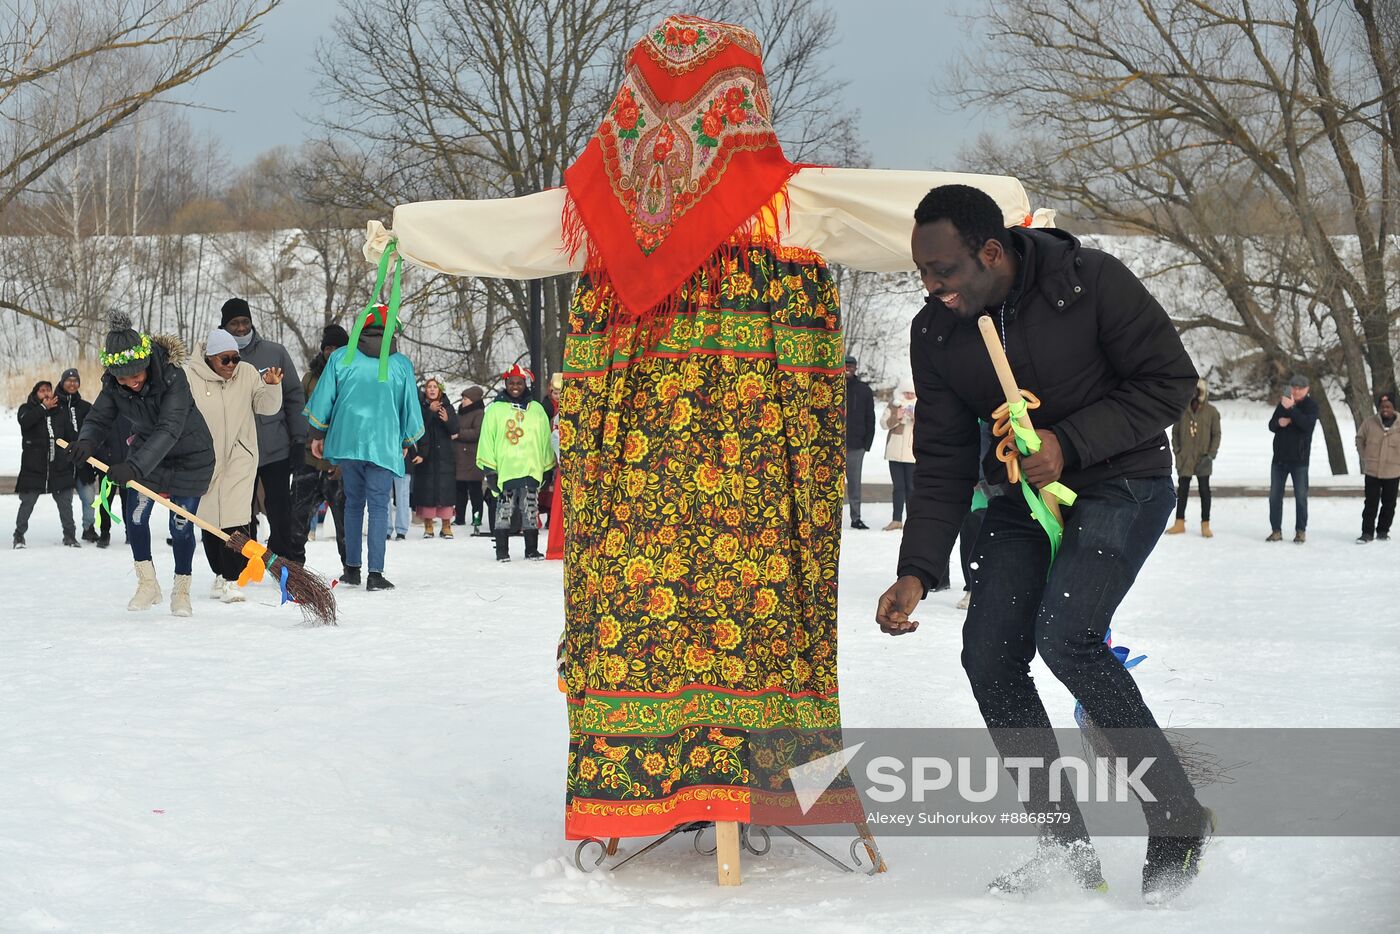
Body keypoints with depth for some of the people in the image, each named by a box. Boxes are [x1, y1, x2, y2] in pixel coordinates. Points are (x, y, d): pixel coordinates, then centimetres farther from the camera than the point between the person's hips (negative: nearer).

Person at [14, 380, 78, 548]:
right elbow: (25, 422, -20)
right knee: (27, 503, 1)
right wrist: (43, 408, -16)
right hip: (33, 465, -3)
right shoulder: (27, 409, 3)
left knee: (65, 502, 6)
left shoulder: (61, 410, 11)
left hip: (59, 466, 3)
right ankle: (19, 535, 13)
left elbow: (71, 434, 13)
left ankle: (69, 535, 17)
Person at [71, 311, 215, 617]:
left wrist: (135, 466, -53)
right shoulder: (114, 385, -17)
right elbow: (99, 418, -13)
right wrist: (87, 441, -38)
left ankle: (181, 591, 18)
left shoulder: (173, 378, -35)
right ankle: (148, 585, 12)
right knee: (135, 514, -4)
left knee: (181, 524, 0)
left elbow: (169, 430, -42)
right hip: (146, 450, 5)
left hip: (190, 456, -5)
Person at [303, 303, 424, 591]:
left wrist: (318, 434, 18)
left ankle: (352, 568, 17)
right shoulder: (402, 364, 0)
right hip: (384, 445, -2)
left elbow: (322, 398, 4)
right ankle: (375, 573, -10)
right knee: (379, 506, -1)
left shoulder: (341, 358, 1)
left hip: (347, 440, 2)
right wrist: (406, 441, 24)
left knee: (353, 503, 15)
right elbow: (410, 406, 8)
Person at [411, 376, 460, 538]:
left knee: (446, 487, -4)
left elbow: (455, 430, 1)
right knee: (426, 488, -3)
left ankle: (446, 525, 0)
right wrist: (430, 411, -22)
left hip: (444, 454, 1)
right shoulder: (420, 406, 4)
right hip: (424, 454, -1)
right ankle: (428, 525, 4)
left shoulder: (448, 407, 8)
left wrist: (447, 419, -19)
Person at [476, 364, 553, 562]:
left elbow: (545, 439, 14)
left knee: (531, 510, 4)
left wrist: (548, 468, 13)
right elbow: (487, 440, 1)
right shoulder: (495, 410, 4)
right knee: (504, 510, 1)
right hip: (504, 469, -2)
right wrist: (489, 468, -4)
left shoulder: (536, 410, 11)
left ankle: (532, 549, 10)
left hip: (531, 469, 2)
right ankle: (502, 550, 8)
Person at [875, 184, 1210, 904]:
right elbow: (942, 464, -1)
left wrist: (1070, 443, -23)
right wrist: (916, 573, -11)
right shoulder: (935, 335, -5)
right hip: (1022, 495, 6)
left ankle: (1179, 819, -12)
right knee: (988, 654, -9)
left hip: (1121, 484, -6)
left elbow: (1171, 382, -14)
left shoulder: (1092, 282, -20)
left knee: (1063, 633, -26)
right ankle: (1065, 845, 4)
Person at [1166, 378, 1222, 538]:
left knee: (1204, 490, 4)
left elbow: (1216, 434, 1)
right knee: (1182, 490, 8)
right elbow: (1175, 432, 7)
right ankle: (1180, 523, 17)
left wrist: (1211, 454, -7)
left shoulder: (1212, 411, -2)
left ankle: (1205, 525, 9)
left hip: (1202, 459, -1)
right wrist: (1177, 450, -3)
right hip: (1184, 459, 1)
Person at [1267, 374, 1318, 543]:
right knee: (1275, 495, 5)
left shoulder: (1311, 405, -5)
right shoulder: (1283, 403, 9)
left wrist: (1291, 409, -30)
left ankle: (1300, 531, 7)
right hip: (1279, 458, 5)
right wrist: (1279, 423, -10)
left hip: (1299, 459, -5)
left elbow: (1308, 424, -23)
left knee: (1301, 496, -1)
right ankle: (1276, 530, 12)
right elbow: (1271, 425, 13)